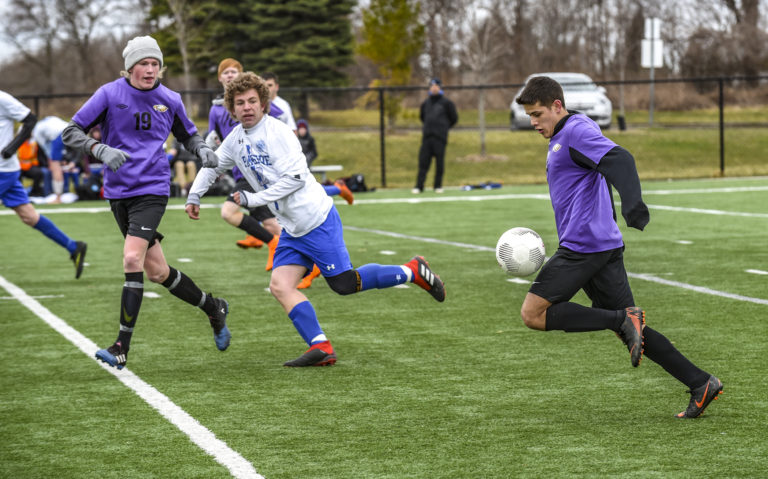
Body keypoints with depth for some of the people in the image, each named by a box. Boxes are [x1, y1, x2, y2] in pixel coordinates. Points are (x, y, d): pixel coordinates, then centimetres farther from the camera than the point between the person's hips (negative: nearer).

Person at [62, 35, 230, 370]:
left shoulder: (170, 100, 2)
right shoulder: (110, 94, -4)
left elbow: (188, 135, 19)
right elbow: (71, 132, -6)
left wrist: (202, 150, -4)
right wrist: (101, 149, -25)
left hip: (152, 190, -2)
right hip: (118, 192, 2)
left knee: (132, 258, -21)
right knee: (157, 271, 9)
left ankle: (122, 347, -15)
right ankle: (213, 308, 34)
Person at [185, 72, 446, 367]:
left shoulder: (276, 132, -15)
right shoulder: (236, 140, 10)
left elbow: (295, 177, -20)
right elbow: (212, 165, 28)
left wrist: (252, 199, -19)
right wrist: (193, 196, 20)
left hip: (317, 219, -8)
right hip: (291, 231, 8)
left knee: (344, 284, -4)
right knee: (280, 286, -9)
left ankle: (413, 271, 13)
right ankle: (320, 347, -13)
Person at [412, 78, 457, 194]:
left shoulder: (446, 103, 3)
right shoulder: (426, 103, 15)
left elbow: (454, 118, 10)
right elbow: (421, 116, 31)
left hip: (440, 137, -3)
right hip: (427, 137, 3)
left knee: (440, 162, -1)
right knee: (423, 162, -4)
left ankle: (438, 186, 6)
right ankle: (419, 186, -7)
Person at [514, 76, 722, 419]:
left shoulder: (577, 131, -10)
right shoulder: (560, 138, 22)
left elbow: (619, 160, -27)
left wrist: (632, 205, -43)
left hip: (583, 246, -10)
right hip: (605, 247, 10)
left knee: (533, 313, -9)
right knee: (630, 328, 8)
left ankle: (623, 320, -14)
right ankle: (700, 383, 3)